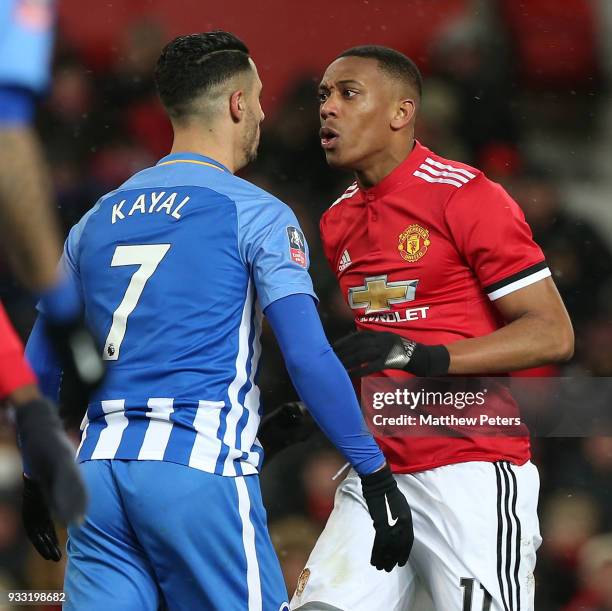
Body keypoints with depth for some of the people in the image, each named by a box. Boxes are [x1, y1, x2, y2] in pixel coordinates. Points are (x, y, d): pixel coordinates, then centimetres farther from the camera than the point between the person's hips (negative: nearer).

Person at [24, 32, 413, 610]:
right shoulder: (254, 214, 0)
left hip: (97, 473, 6)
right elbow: (308, 358, -9)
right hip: (200, 471, -5)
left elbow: (36, 368, 20)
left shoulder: (96, 219, 17)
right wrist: (377, 477, -5)